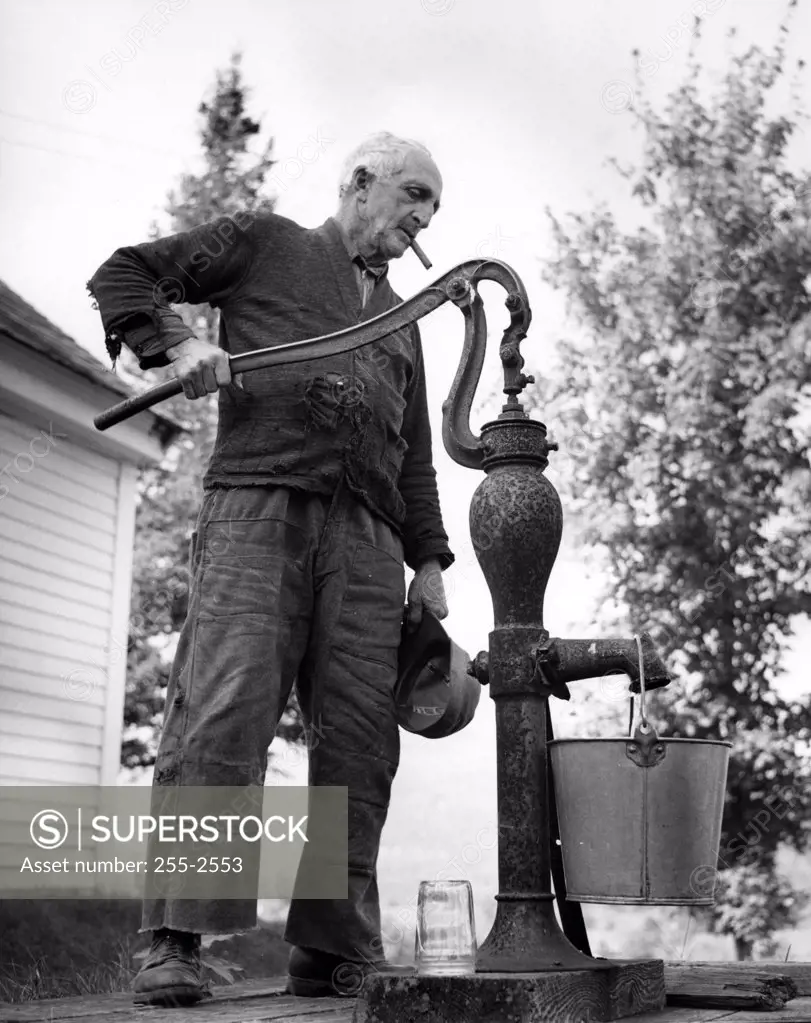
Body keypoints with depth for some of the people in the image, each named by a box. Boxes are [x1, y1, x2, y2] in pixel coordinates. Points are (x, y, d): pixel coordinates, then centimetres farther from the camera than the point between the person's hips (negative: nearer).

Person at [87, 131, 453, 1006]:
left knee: (359, 740, -2)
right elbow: (122, 275, 12)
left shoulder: (400, 322, 31)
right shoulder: (264, 243, 16)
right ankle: (176, 942, -13)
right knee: (224, 711, -17)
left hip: (367, 540, 5)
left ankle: (332, 950, 5)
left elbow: (414, 458, 27)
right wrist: (177, 343, -7)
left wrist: (429, 563, 16)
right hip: (257, 507, -5)